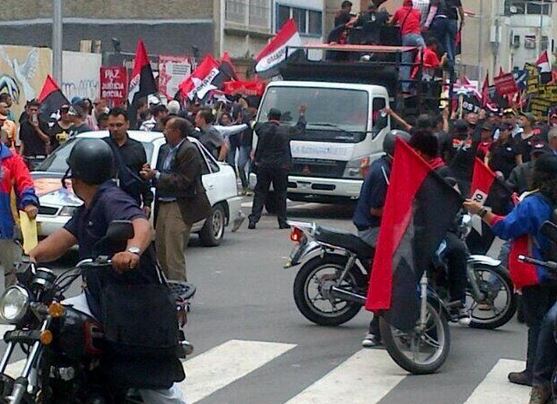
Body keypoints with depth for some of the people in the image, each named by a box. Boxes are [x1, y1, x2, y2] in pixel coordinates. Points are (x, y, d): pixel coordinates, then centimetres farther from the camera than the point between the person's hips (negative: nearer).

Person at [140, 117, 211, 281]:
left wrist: (156, 175, -16)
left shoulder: (189, 151, -13)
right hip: (164, 206, 9)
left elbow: (183, 182, -19)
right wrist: (151, 173, -1)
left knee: (174, 255, -10)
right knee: (161, 253, 14)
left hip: (180, 208, -9)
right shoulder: (166, 149, 14)